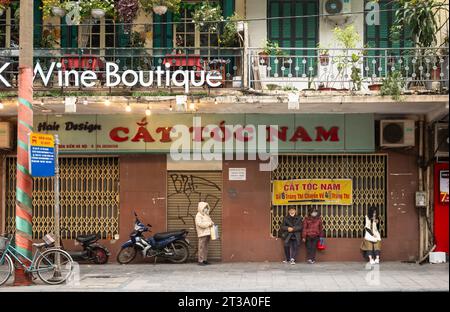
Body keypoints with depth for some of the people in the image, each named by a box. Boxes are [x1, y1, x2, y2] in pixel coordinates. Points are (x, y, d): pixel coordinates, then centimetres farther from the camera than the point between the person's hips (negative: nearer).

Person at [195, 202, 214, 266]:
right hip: (202, 234, -9)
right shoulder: (198, 215, -8)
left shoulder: (207, 215, 20)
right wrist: (208, 224, -22)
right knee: (202, 247, -9)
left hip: (208, 233, 9)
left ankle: (205, 260, 15)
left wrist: (212, 223, 6)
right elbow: (200, 223, -20)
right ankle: (200, 261, -8)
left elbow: (209, 221, 30)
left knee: (205, 247, 11)